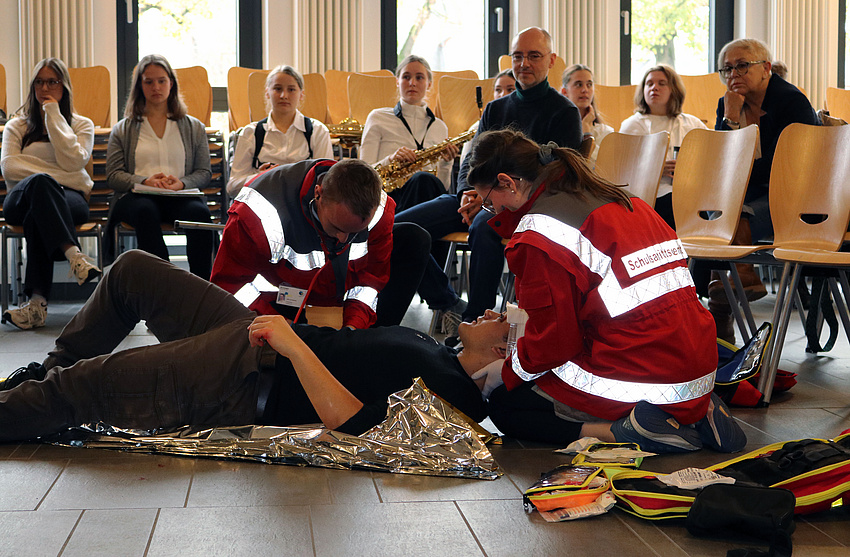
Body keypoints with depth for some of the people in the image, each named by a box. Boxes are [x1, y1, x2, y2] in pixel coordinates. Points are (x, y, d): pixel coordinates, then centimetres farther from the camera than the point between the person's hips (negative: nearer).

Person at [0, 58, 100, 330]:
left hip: (69, 197, 0)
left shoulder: (82, 125, 20)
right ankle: (75, 256, -58)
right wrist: (48, 178, -9)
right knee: (39, 182, -40)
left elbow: (72, 161, -3)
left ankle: (38, 300, -51)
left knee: (36, 217, -39)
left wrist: (54, 115, 2)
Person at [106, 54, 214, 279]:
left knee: (199, 212, -36)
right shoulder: (123, 130, 21)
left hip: (180, 195, 1)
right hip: (136, 195, -1)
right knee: (145, 211, -39)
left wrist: (182, 183, -8)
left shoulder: (194, 127, 23)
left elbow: (204, 172, 15)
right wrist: (145, 181, -11)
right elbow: (113, 175, 10)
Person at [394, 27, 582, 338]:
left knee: (483, 228, -42)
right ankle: (450, 306, -9)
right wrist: (467, 193, -7)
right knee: (397, 227, -14)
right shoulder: (495, 109, 23)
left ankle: (475, 321, -31)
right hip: (478, 196, 6)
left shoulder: (564, 112, 3)